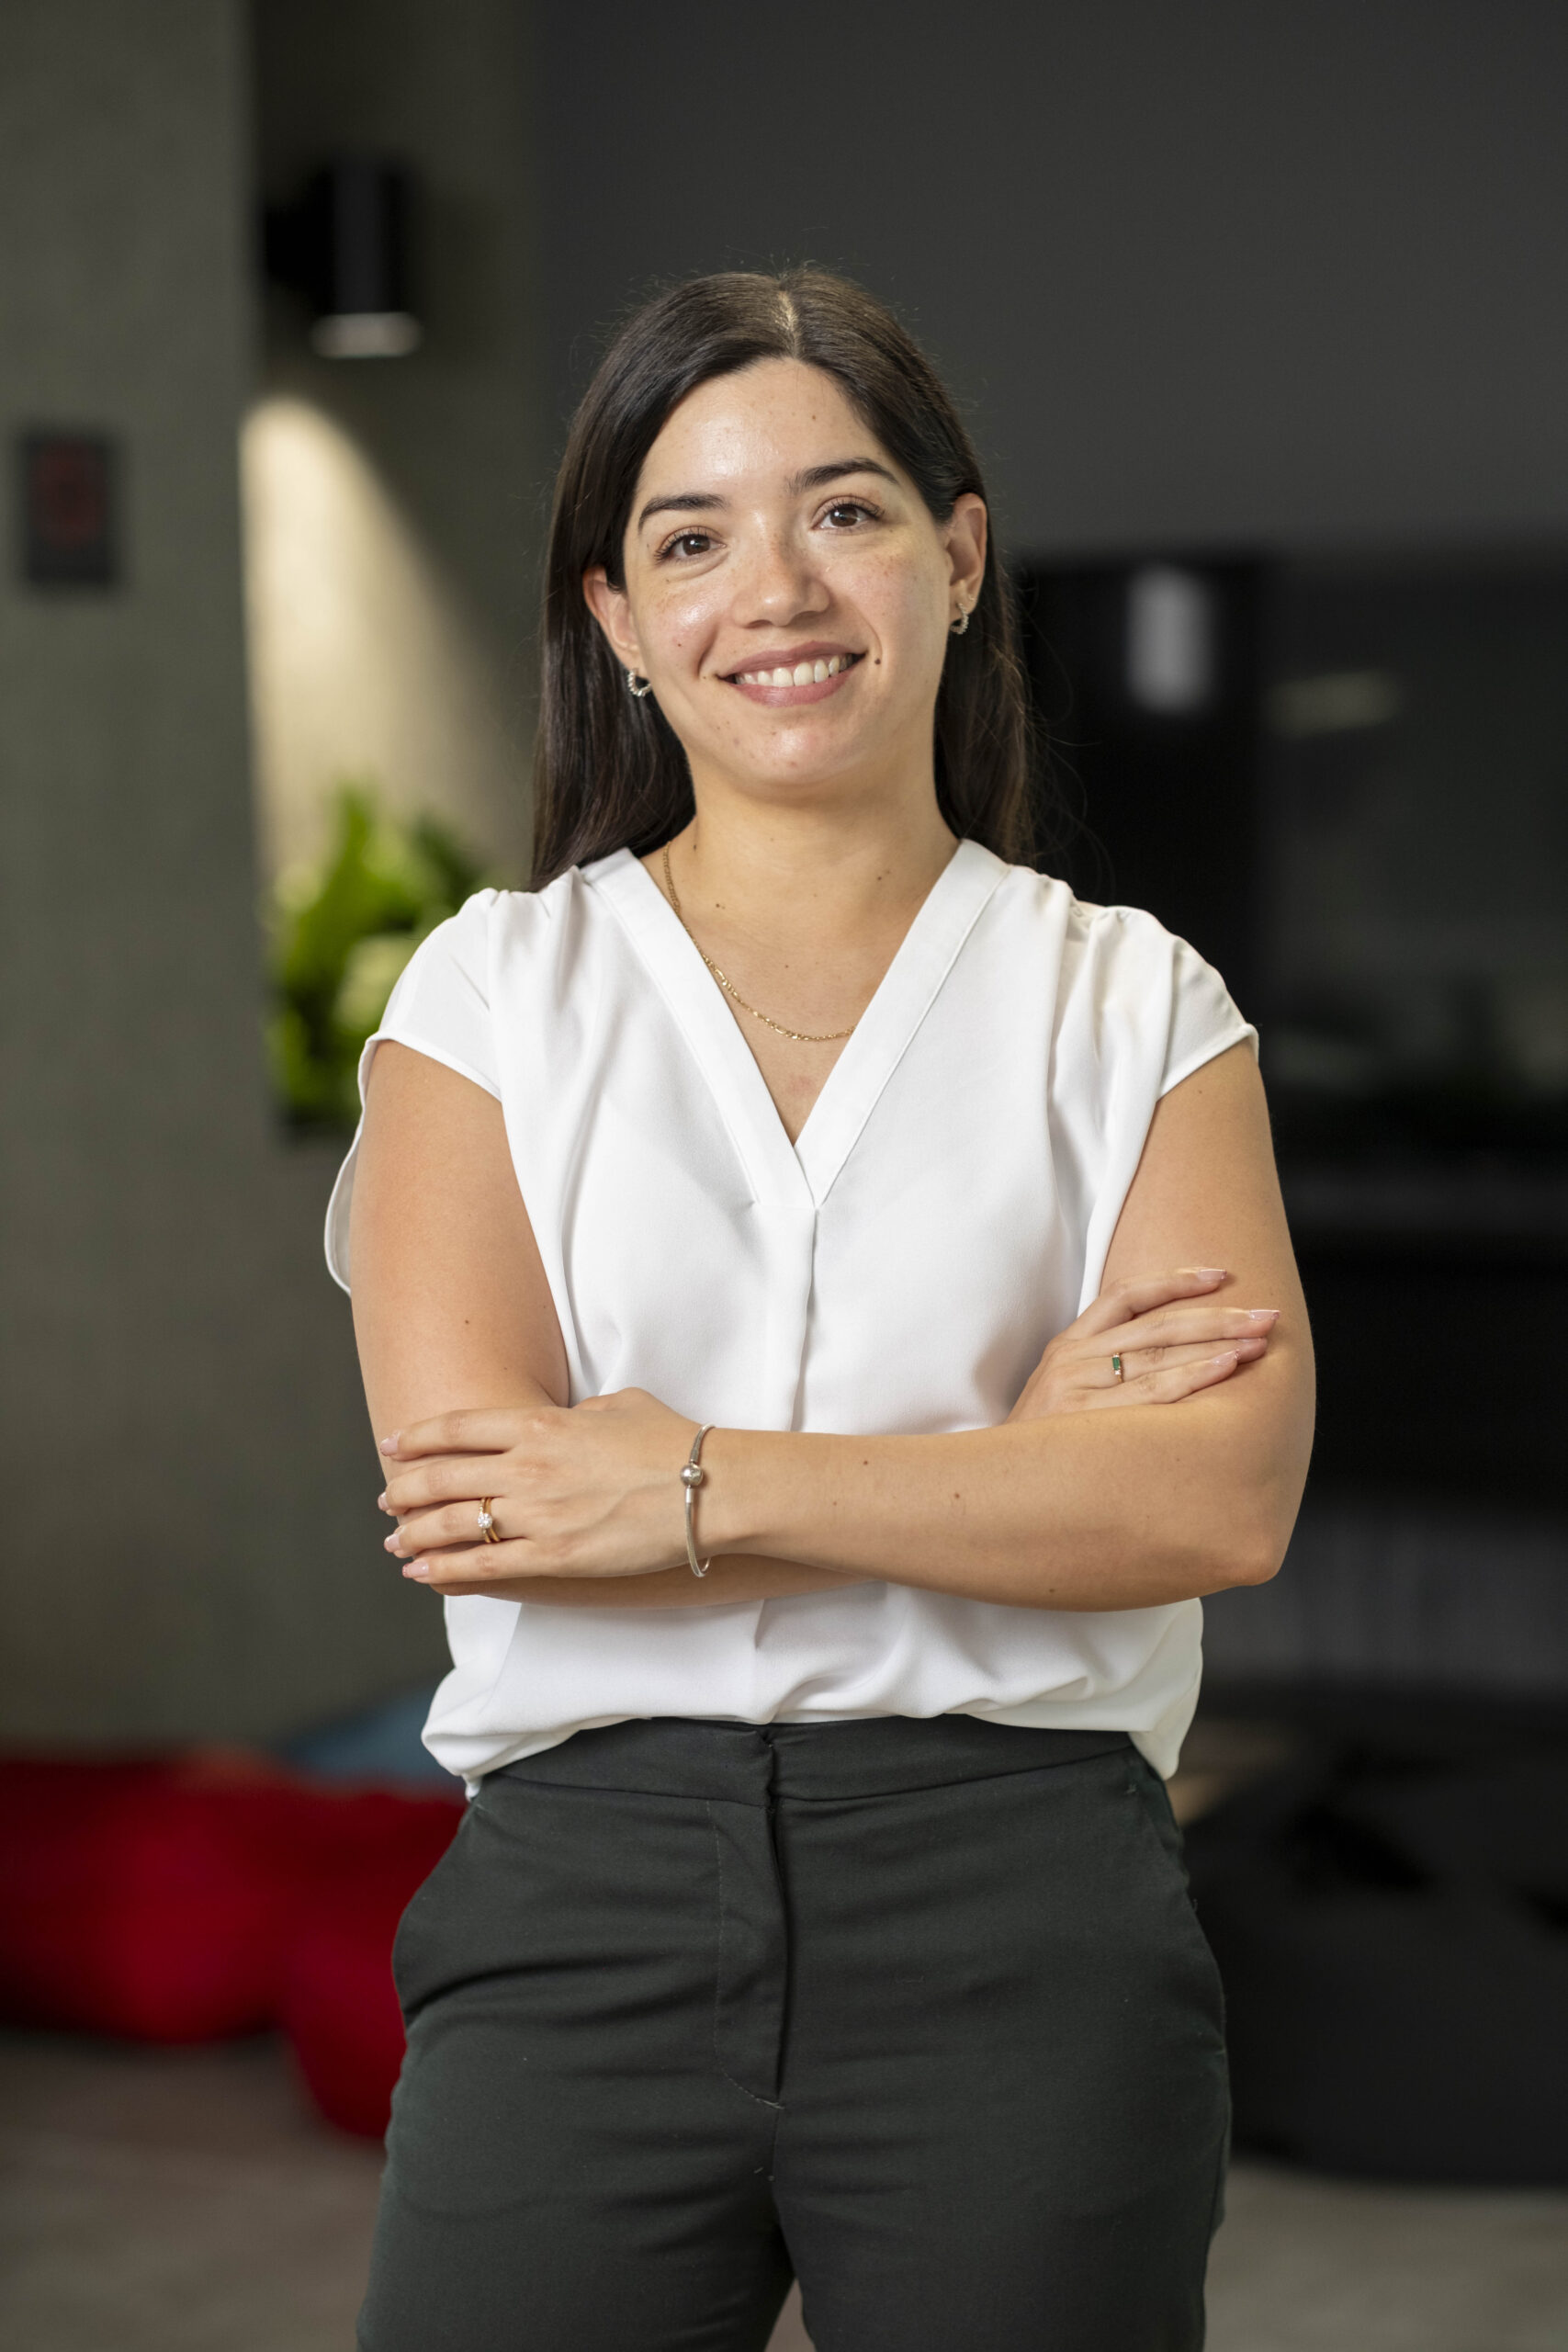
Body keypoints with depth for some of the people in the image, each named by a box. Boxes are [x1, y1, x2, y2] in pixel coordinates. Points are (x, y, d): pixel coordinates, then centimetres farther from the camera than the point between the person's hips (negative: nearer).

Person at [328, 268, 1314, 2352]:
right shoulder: (495, 987, 6)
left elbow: (1229, 1494, -7)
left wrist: (712, 1488, -14)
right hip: (583, 1898, 0)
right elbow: (461, 1478, -8)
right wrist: (1026, 1446, -9)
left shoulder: (1134, 1005, 6)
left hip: (1024, 1915, 1)